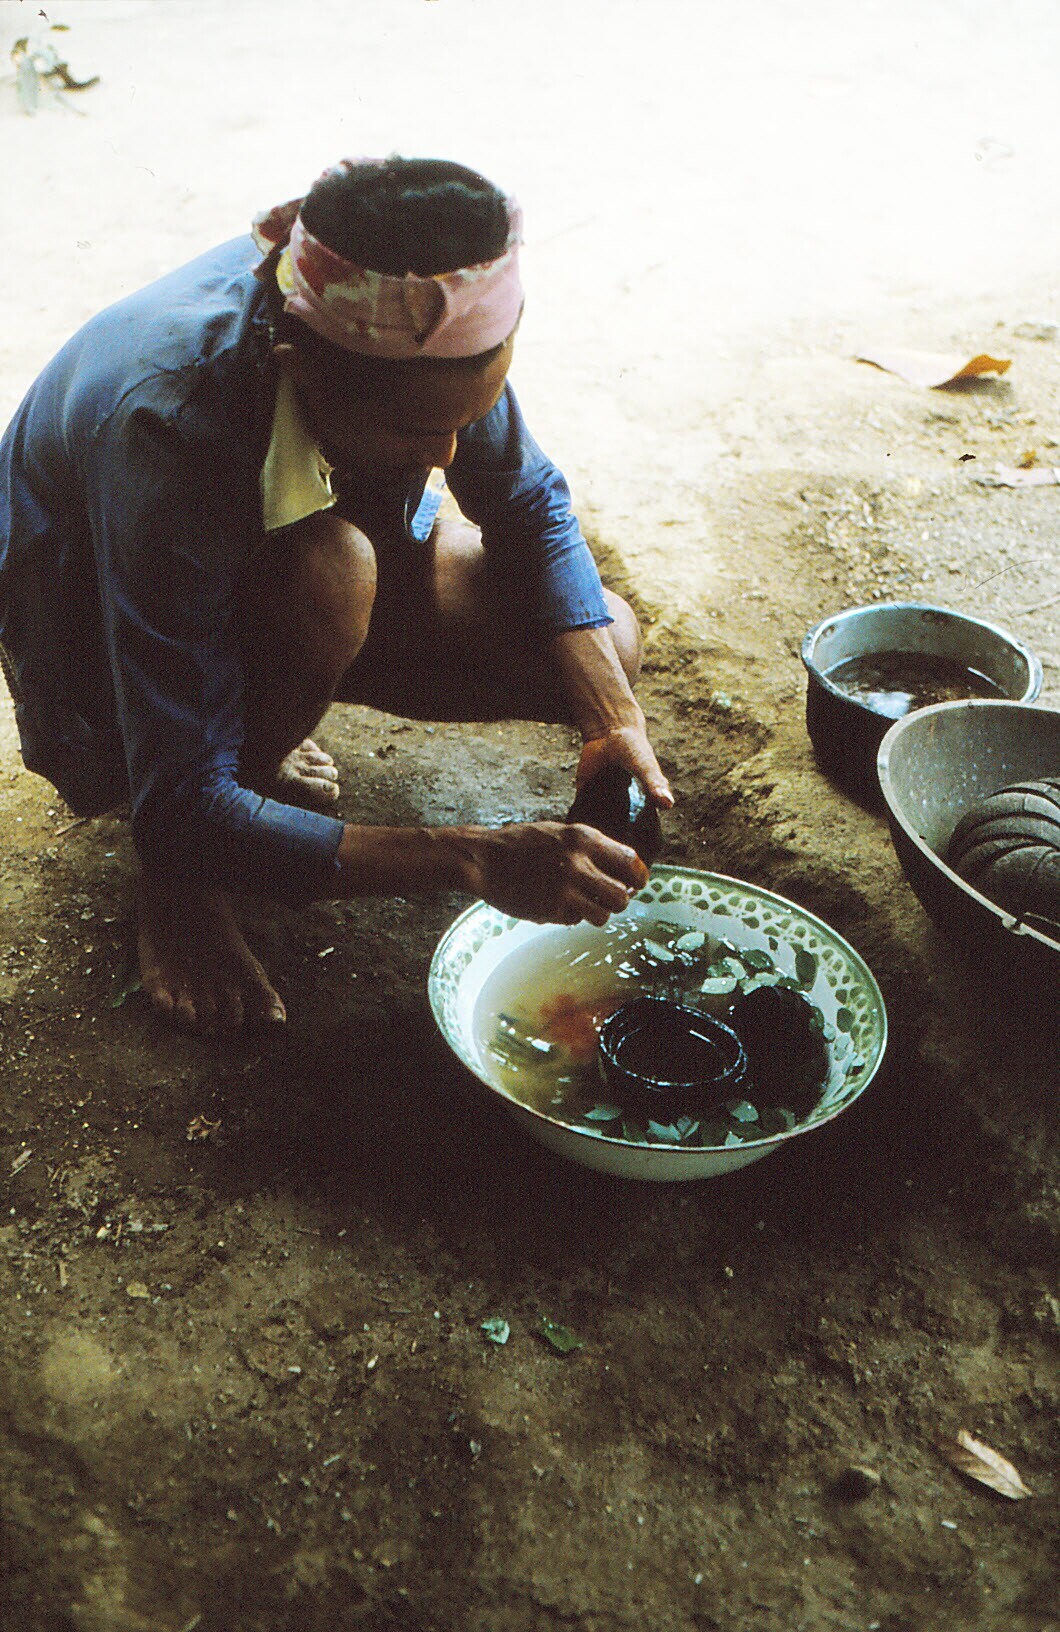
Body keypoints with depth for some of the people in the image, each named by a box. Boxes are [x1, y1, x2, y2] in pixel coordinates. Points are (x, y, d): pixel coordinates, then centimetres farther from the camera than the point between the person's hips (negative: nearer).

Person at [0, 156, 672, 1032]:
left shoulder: (415, 321, -26)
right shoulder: (170, 429, -41)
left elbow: (528, 503, -8)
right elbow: (182, 812, -39)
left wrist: (612, 718, -23)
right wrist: (477, 861, -44)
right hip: (95, 626, -5)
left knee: (604, 644, -11)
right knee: (331, 568, -39)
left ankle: (254, 717, 7)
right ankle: (175, 883, -12)